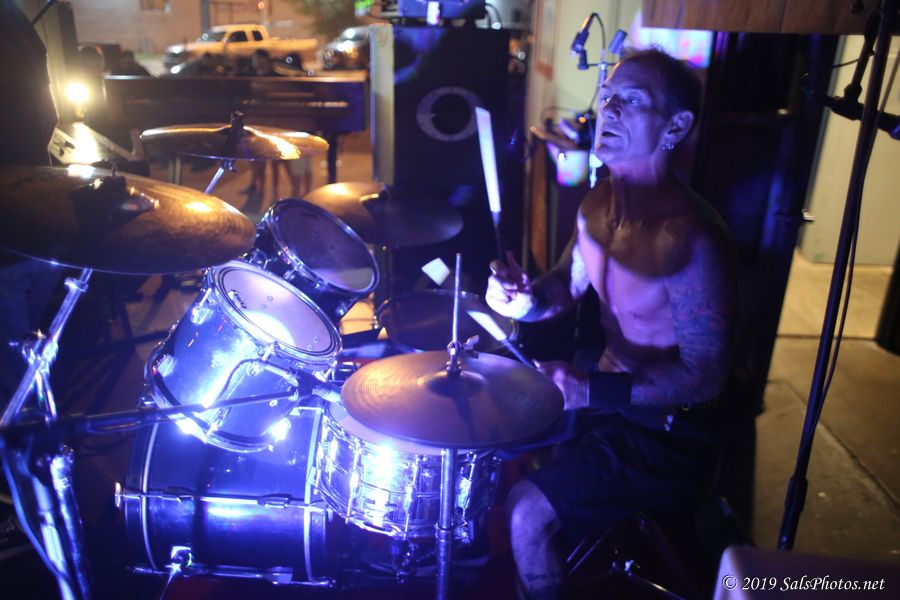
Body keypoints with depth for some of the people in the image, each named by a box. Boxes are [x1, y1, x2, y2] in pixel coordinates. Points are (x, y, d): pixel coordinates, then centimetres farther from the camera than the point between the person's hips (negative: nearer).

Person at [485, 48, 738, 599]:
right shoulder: (603, 201, -4)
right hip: (607, 378, 8)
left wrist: (593, 390, -34)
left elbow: (705, 376, -25)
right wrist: (528, 299, -14)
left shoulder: (692, 239, -29)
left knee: (530, 510, -15)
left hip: (667, 428, -8)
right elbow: (569, 284, 9)